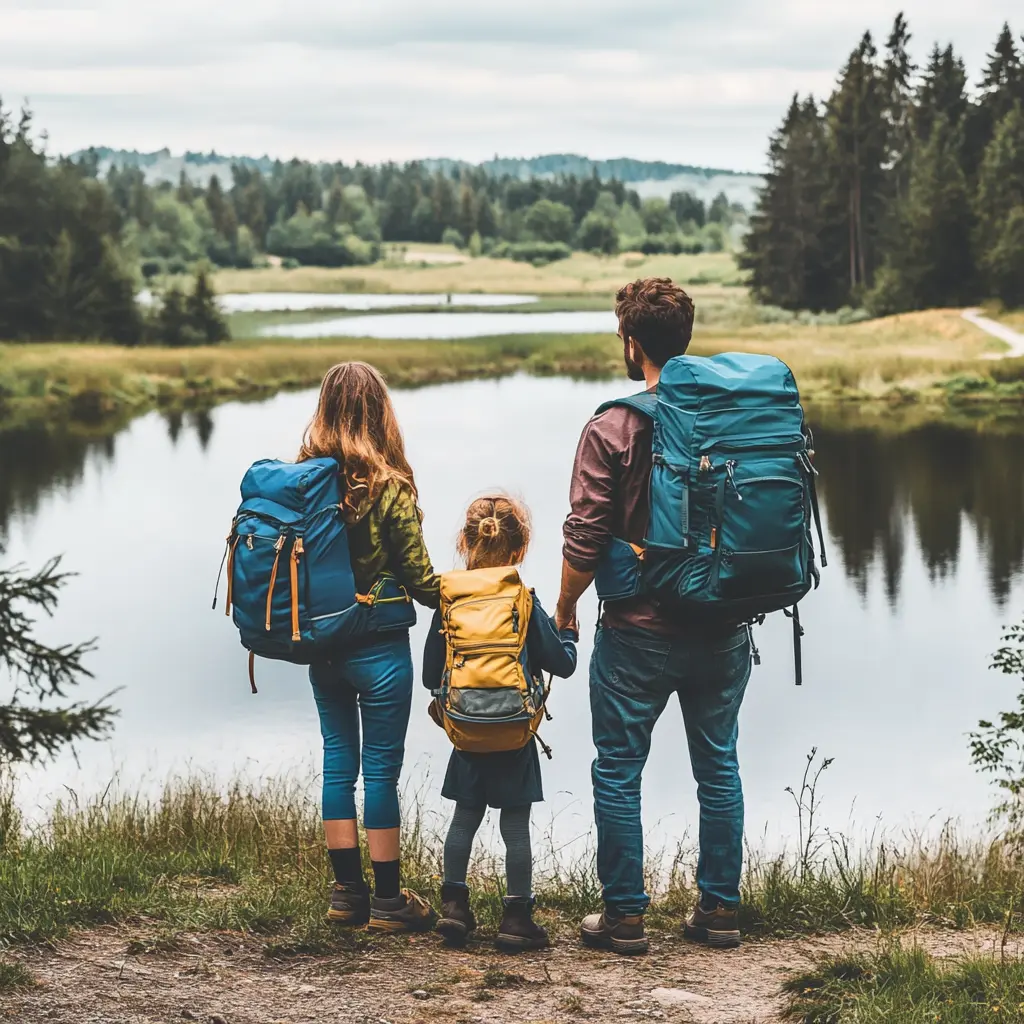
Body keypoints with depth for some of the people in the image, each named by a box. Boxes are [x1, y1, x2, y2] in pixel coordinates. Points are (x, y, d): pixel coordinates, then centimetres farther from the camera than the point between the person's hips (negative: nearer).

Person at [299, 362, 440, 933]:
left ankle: (348, 892, 21)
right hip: (379, 646, -5)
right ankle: (388, 901, 10)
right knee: (382, 769, 3)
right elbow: (419, 578, -10)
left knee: (339, 763, 13)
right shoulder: (388, 487, -15)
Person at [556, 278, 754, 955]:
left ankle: (625, 916, 10)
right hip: (724, 629, 4)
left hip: (639, 633, -4)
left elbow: (586, 539, -12)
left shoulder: (613, 429, -12)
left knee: (619, 772, 7)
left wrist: (565, 605, 5)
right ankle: (720, 909, 19)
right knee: (718, 767, 14)